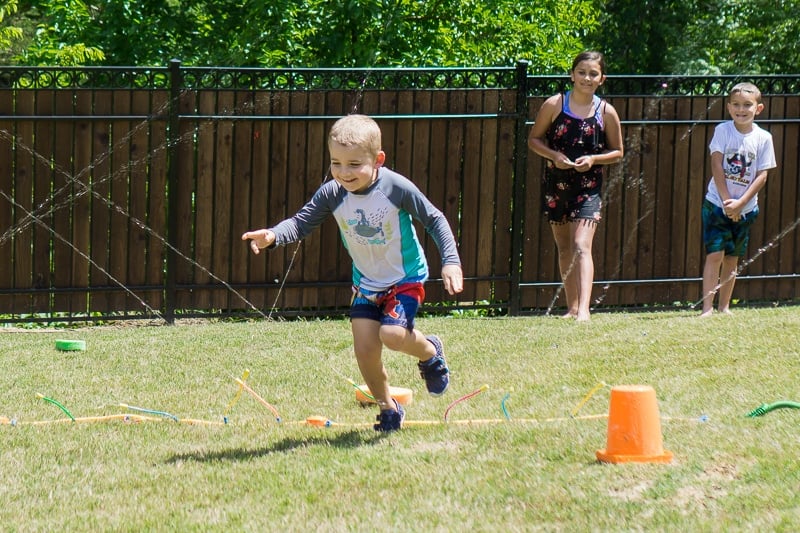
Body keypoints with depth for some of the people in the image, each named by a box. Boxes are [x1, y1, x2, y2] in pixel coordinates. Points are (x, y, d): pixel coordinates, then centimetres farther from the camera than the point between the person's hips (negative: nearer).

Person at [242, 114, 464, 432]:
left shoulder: (397, 188, -23)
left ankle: (430, 351, 11)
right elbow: (301, 223, -14)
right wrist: (272, 236, -35)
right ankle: (387, 408, 20)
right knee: (365, 349, -5)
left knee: (392, 334, -25)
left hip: (406, 278, -4)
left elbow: (434, 220, -12)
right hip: (366, 283, 4)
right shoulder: (332, 194, -15)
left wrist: (450, 261, -19)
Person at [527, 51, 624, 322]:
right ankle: (572, 307, 23)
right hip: (556, 184, 2)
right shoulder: (554, 104, -2)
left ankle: (583, 309, -23)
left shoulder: (606, 112, -2)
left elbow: (617, 152, 6)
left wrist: (593, 159, -12)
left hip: (588, 185, -2)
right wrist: (554, 155, -13)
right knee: (564, 248, 12)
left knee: (581, 247, -16)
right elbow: (534, 139, 5)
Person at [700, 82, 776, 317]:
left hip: (745, 207, 2)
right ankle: (707, 308, -11)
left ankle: (724, 306, 18)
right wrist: (727, 201, -14)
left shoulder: (763, 138, -2)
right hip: (717, 203, -2)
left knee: (732, 258, 9)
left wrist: (740, 203, -13)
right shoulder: (722, 131, -6)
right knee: (715, 255, -9)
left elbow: (762, 175, -4)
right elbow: (717, 166, -9)